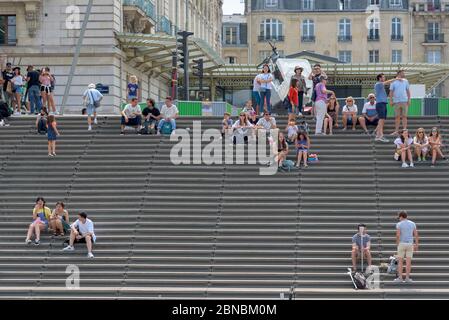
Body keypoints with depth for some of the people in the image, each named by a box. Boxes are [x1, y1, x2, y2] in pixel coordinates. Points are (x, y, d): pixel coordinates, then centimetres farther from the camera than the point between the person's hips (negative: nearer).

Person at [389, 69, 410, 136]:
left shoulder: (405, 81, 12)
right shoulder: (393, 82, 6)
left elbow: (408, 91, 13)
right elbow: (391, 92, 5)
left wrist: (409, 100, 3)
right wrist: (391, 100, -4)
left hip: (404, 101, 1)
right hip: (396, 101, -1)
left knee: (404, 116, -3)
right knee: (397, 117, 0)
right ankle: (396, 131, 3)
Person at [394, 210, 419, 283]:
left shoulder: (399, 224, -6)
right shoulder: (412, 224, 6)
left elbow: (398, 235, -15)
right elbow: (416, 235, 2)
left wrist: (397, 244, -2)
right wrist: (416, 245, 7)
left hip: (402, 244, -3)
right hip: (410, 244, 3)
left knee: (400, 262, 4)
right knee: (408, 262, 3)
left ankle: (400, 278, 0)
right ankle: (407, 278, 1)